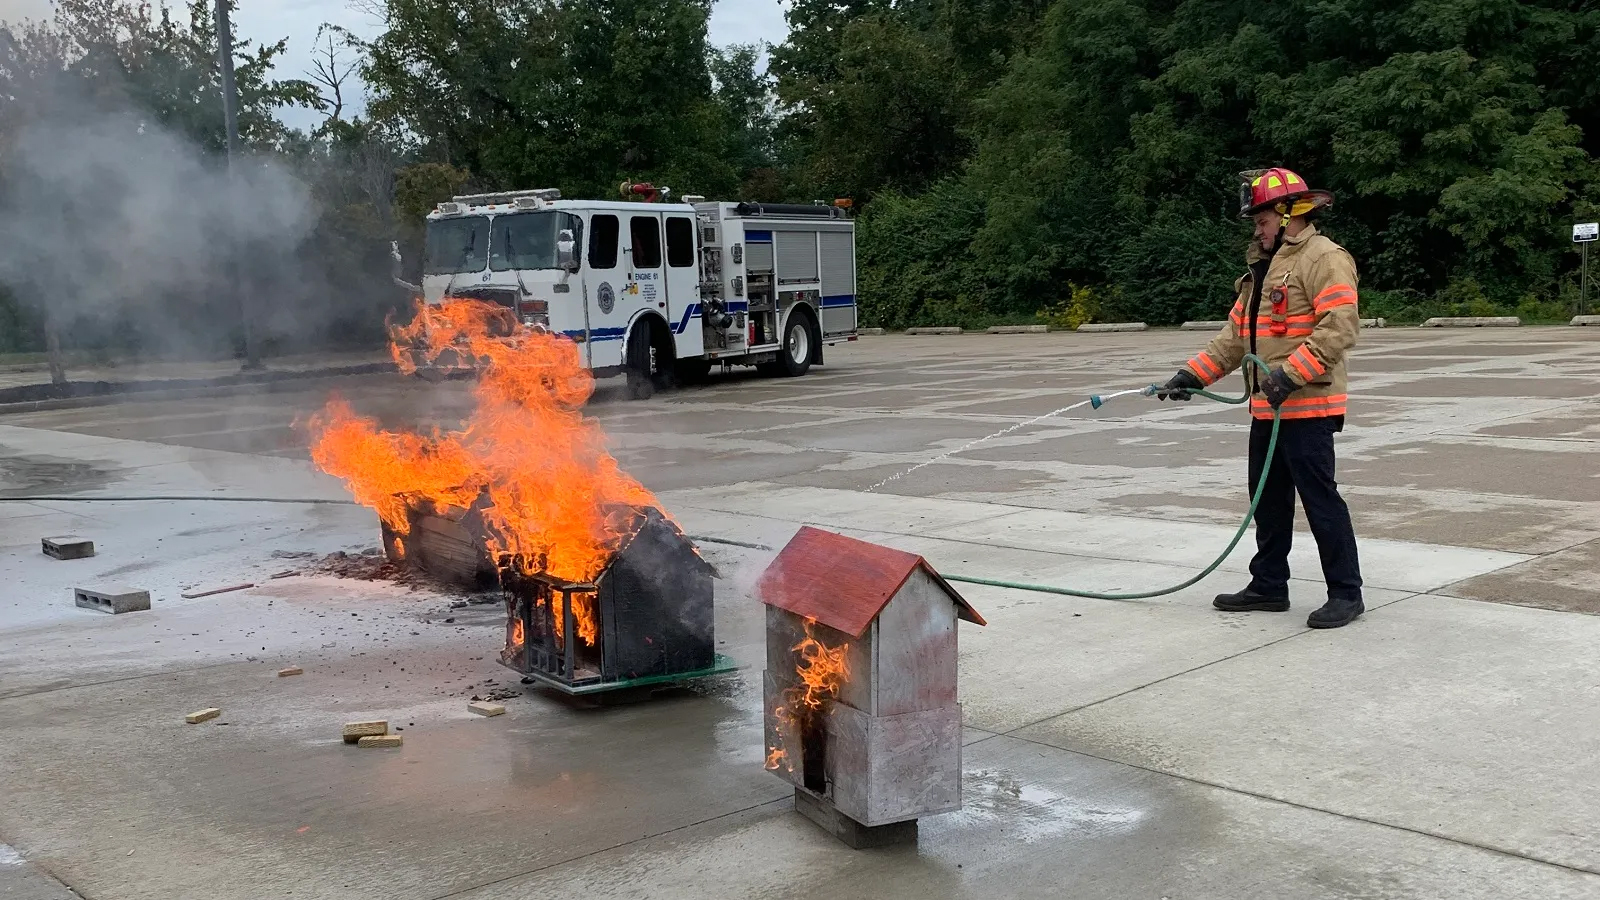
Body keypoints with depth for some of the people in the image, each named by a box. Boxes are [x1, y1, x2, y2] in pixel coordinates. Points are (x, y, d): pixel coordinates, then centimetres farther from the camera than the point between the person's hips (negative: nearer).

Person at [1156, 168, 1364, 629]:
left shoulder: (1324, 258, -11)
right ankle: (1268, 585, 25)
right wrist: (1193, 374, 10)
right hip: (1267, 408, 10)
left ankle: (1346, 593, 2)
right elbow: (1235, 334, 19)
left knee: (1319, 497, -6)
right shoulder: (1265, 266, 19)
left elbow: (1339, 328, -21)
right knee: (1269, 498, 15)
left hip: (1307, 407, -10)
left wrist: (1290, 374, -27)